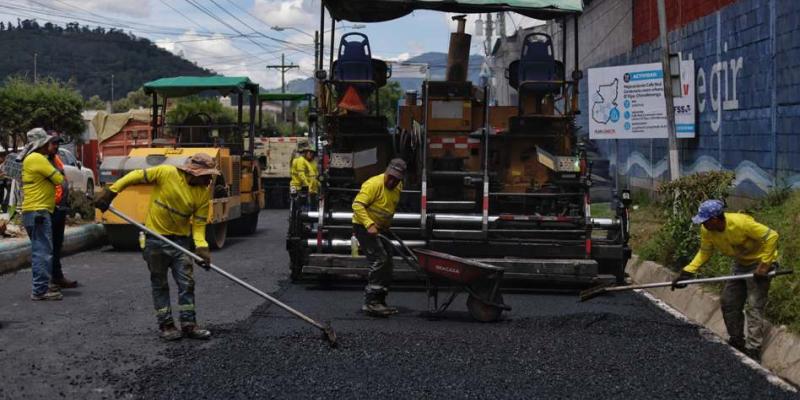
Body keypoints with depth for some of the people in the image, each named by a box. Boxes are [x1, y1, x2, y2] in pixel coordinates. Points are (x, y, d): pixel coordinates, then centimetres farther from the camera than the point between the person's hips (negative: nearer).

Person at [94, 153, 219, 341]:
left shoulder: (204, 192, -9)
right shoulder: (166, 173, -19)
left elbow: (199, 222, -7)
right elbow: (135, 176, -11)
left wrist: (201, 246, -23)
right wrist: (110, 192, -12)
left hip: (180, 239, 3)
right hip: (155, 238, -3)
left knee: (187, 282, 1)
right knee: (159, 283, 5)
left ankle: (189, 324, 10)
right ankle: (166, 325, 14)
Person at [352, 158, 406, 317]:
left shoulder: (398, 187, 5)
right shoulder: (374, 184, -22)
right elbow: (357, 205, -28)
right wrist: (369, 224, -38)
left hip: (379, 228, 9)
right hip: (364, 227, -9)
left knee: (386, 264, 11)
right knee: (379, 260, -20)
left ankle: (379, 302, 19)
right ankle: (370, 302, -19)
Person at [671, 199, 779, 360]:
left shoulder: (741, 223, -34)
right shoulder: (706, 230, -14)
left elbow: (772, 236, -28)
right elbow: (704, 252, -1)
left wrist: (764, 265, -27)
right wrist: (687, 272, -11)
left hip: (760, 263, -7)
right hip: (741, 263, 8)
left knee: (754, 307, -12)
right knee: (728, 303, 10)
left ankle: (753, 351, -7)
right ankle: (737, 342, 27)